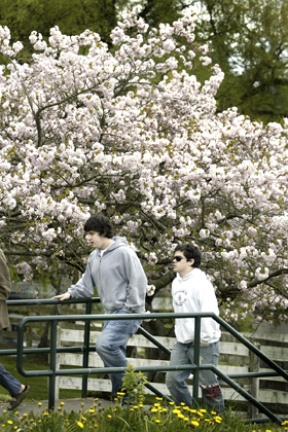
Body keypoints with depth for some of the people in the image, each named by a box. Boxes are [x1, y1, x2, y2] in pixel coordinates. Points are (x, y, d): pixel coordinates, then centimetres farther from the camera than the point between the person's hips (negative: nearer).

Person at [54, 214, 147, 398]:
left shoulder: (124, 253, -13)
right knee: (113, 352, 8)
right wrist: (71, 293, 6)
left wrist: (131, 310, -16)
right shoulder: (94, 257, 13)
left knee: (105, 345, -24)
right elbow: (87, 284, 23)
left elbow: (138, 282, -14)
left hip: (128, 313, -9)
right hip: (112, 314, 9)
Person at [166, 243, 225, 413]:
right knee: (173, 379, 4)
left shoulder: (200, 281, -13)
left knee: (208, 383, -1)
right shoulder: (177, 282, 13)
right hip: (182, 342, 8)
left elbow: (210, 311, -21)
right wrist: (179, 331, 16)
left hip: (203, 343, -8)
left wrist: (205, 337, -23)